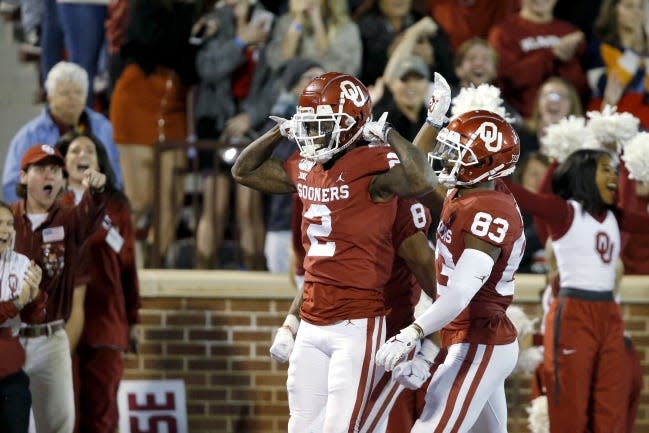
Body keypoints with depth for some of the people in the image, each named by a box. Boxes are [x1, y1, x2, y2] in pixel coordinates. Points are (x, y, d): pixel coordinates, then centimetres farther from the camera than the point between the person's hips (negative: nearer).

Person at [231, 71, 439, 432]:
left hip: (357, 324, -8)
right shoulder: (305, 169, 10)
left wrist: (387, 134, -21)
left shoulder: (372, 167, -14)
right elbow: (244, 171, 26)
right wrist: (279, 132, 13)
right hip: (311, 322, 8)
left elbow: (423, 182, -34)